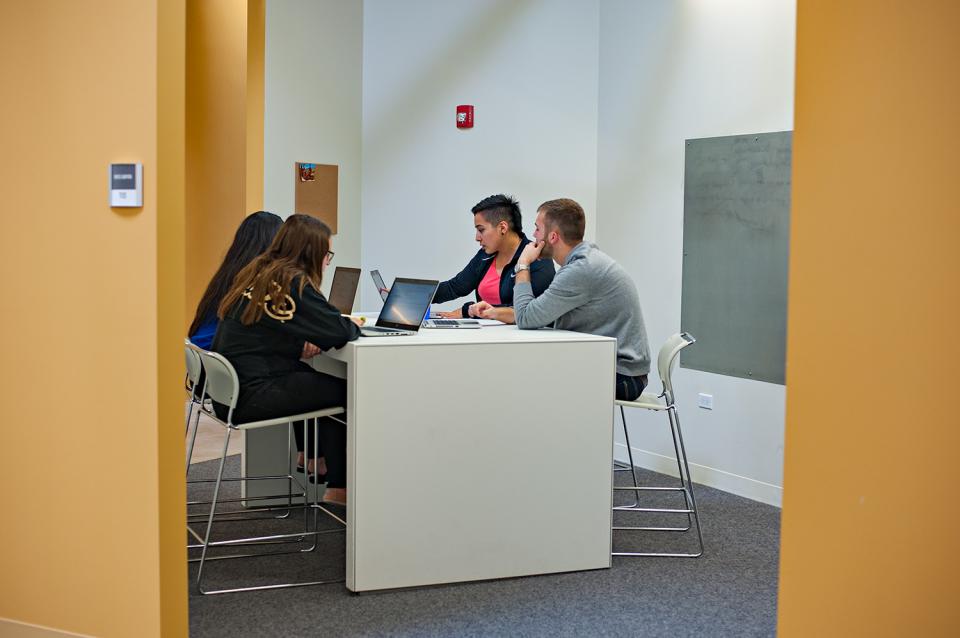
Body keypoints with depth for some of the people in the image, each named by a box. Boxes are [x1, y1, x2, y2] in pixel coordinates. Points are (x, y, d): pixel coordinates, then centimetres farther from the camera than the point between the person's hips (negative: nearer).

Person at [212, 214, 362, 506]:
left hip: (227, 387, 9)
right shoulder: (294, 283, -13)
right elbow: (338, 332, -16)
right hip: (249, 397, -9)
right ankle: (338, 488, 9)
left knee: (307, 376, 27)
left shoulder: (256, 274, 12)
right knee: (340, 390, 3)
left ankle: (309, 455, 39)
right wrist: (353, 324, 8)